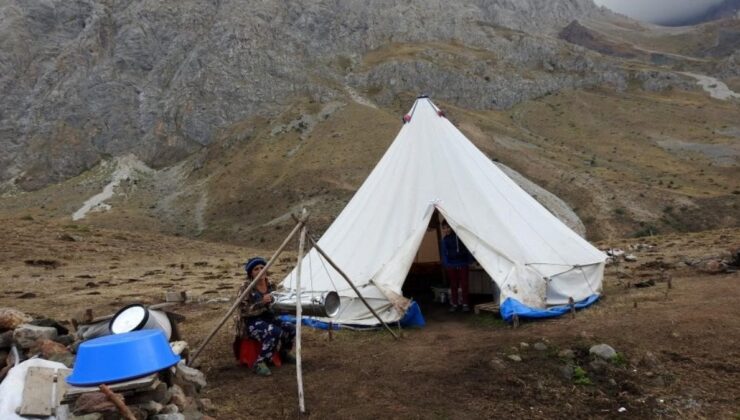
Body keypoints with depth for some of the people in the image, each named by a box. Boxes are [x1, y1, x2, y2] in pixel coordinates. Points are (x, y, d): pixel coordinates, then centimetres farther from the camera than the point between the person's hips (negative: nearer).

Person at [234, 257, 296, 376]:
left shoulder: (268, 284, 5)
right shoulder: (246, 287, -17)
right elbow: (243, 310, -21)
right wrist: (262, 302, -28)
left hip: (265, 317, 7)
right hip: (250, 322, -7)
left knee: (290, 329, -11)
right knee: (275, 333, -33)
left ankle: (284, 354, 15)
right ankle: (260, 363, -22)